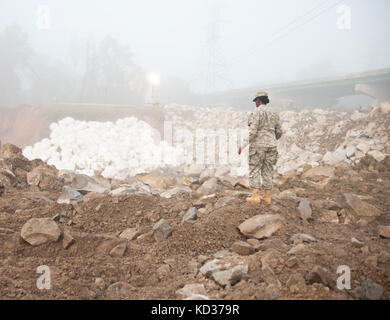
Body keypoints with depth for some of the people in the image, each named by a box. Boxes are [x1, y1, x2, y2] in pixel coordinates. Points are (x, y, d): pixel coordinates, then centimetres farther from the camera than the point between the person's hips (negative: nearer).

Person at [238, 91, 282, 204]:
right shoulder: (274, 114, 10)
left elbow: (253, 131, -19)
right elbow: (279, 132, 14)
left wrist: (243, 146, -13)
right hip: (271, 146, 6)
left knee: (254, 170, 2)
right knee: (267, 171, 8)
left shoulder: (256, 112, -10)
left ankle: (255, 196, -2)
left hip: (258, 145, -6)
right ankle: (267, 197, 7)